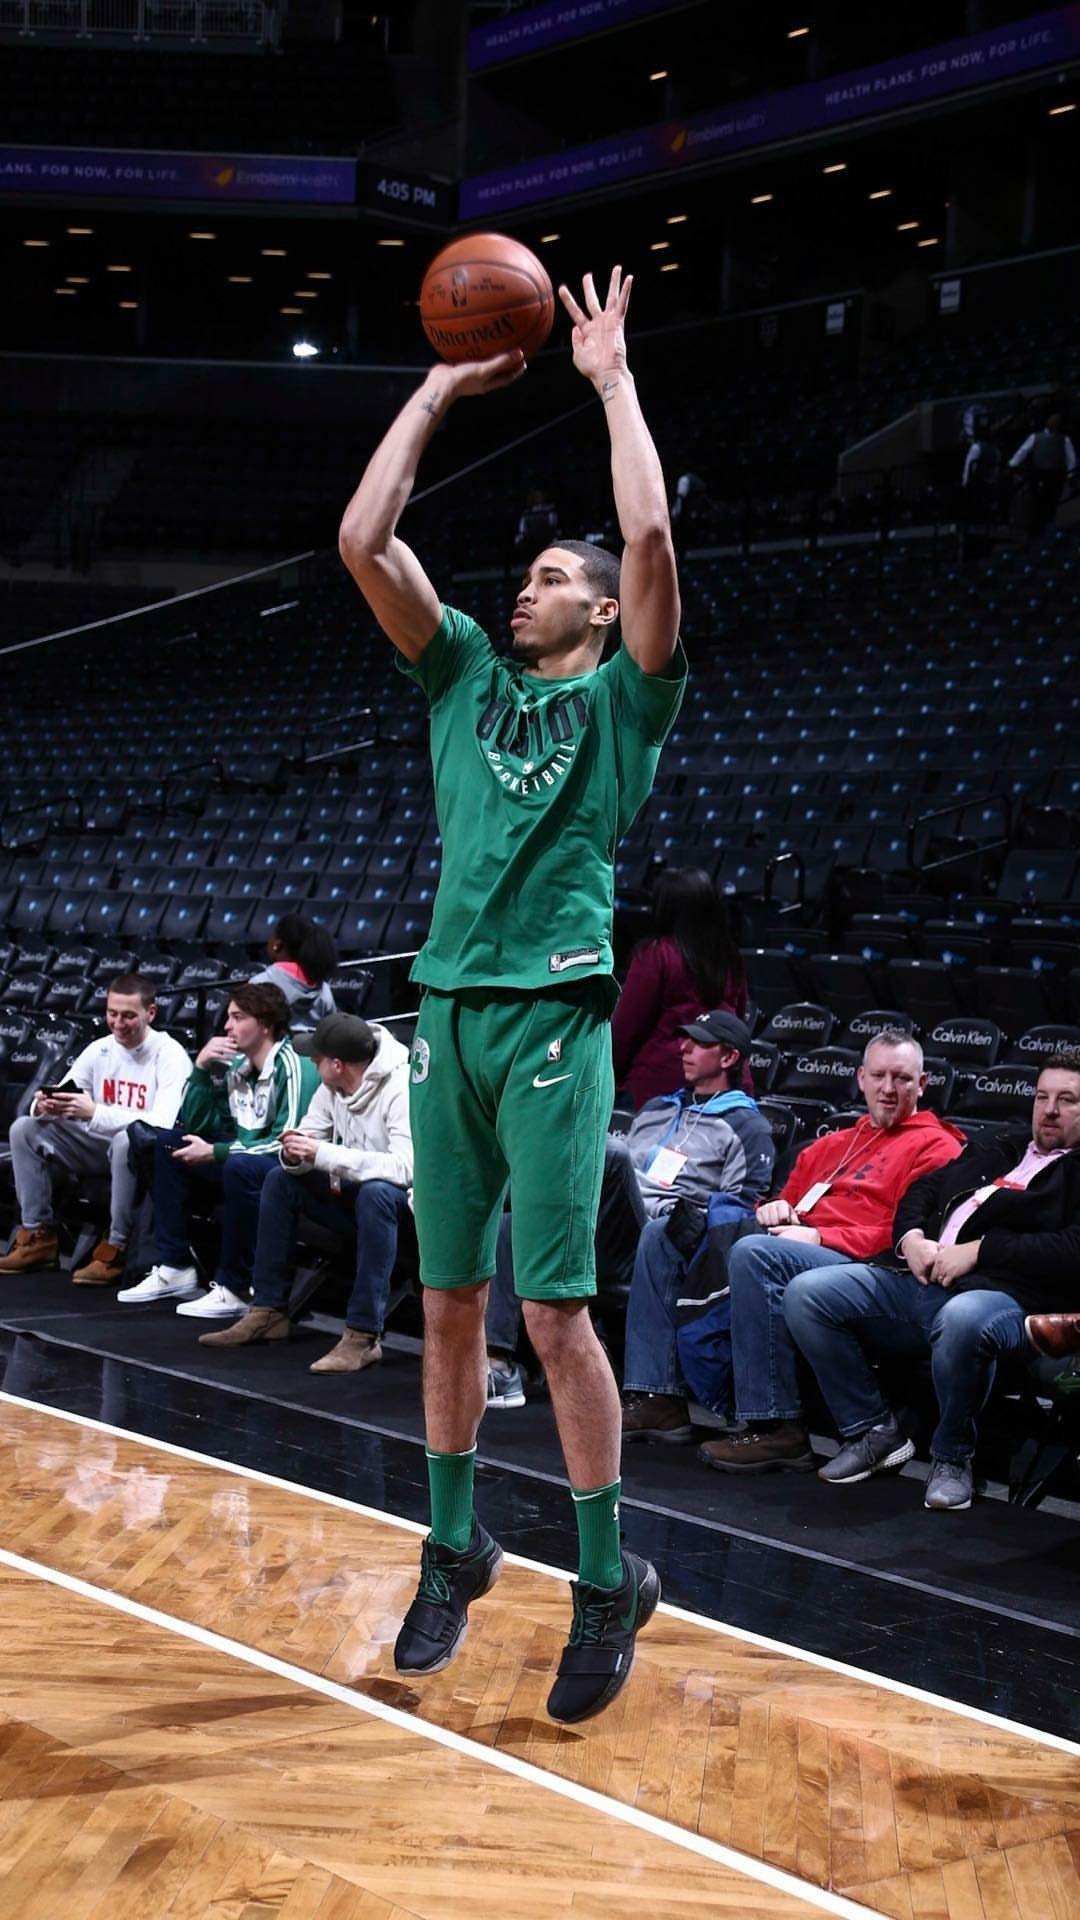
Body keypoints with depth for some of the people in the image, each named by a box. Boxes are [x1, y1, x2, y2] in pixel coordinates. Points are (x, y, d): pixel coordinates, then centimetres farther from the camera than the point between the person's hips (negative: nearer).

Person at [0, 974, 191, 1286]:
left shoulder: (170, 1055, -16)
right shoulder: (99, 1050, 3)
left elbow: (161, 1124, -29)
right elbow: (55, 1103, 5)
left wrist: (95, 1113, -39)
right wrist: (43, 1105, -22)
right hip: (99, 1147, 7)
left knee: (126, 1141, -39)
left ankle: (117, 1249, -25)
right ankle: (39, 1236, -2)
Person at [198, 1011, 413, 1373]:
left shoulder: (400, 1087, -25)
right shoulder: (332, 1087, -1)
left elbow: (406, 1166, -36)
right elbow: (309, 1136, 6)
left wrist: (324, 1155, -37)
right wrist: (296, 1156, -21)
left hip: (404, 1199, -8)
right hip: (354, 1191, 8)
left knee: (375, 1193, -38)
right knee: (280, 1179, 1)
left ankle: (364, 1335, -35)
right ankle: (269, 1311, 4)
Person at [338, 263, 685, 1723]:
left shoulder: (622, 697, 5)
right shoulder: (467, 677, 17)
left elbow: (650, 535, -11)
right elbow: (362, 541, 9)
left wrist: (613, 378, -1)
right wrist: (441, 391, 11)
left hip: (555, 1015, -5)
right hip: (449, 1009, 5)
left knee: (553, 1308, -6)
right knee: (449, 1302, 9)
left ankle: (609, 1576, 6)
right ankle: (455, 1549, 23)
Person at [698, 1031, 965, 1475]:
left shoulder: (935, 1146, 6)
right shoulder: (832, 1144, 31)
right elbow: (789, 1198, 37)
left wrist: (820, 1236, -13)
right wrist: (775, 1209, 10)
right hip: (794, 1246, 7)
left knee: (755, 1253, -35)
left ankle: (777, 1429, -31)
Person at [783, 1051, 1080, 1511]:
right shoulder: (999, 1150, 30)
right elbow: (921, 1190, 29)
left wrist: (977, 1250, -12)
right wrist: (913, 1238, 6)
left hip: (1003, 1295, -7)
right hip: (920, 1281, 7)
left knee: (961, 1319, -43)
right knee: (805, 1293, -11)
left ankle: (953, 1457, -16)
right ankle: (872, 1430, 0)